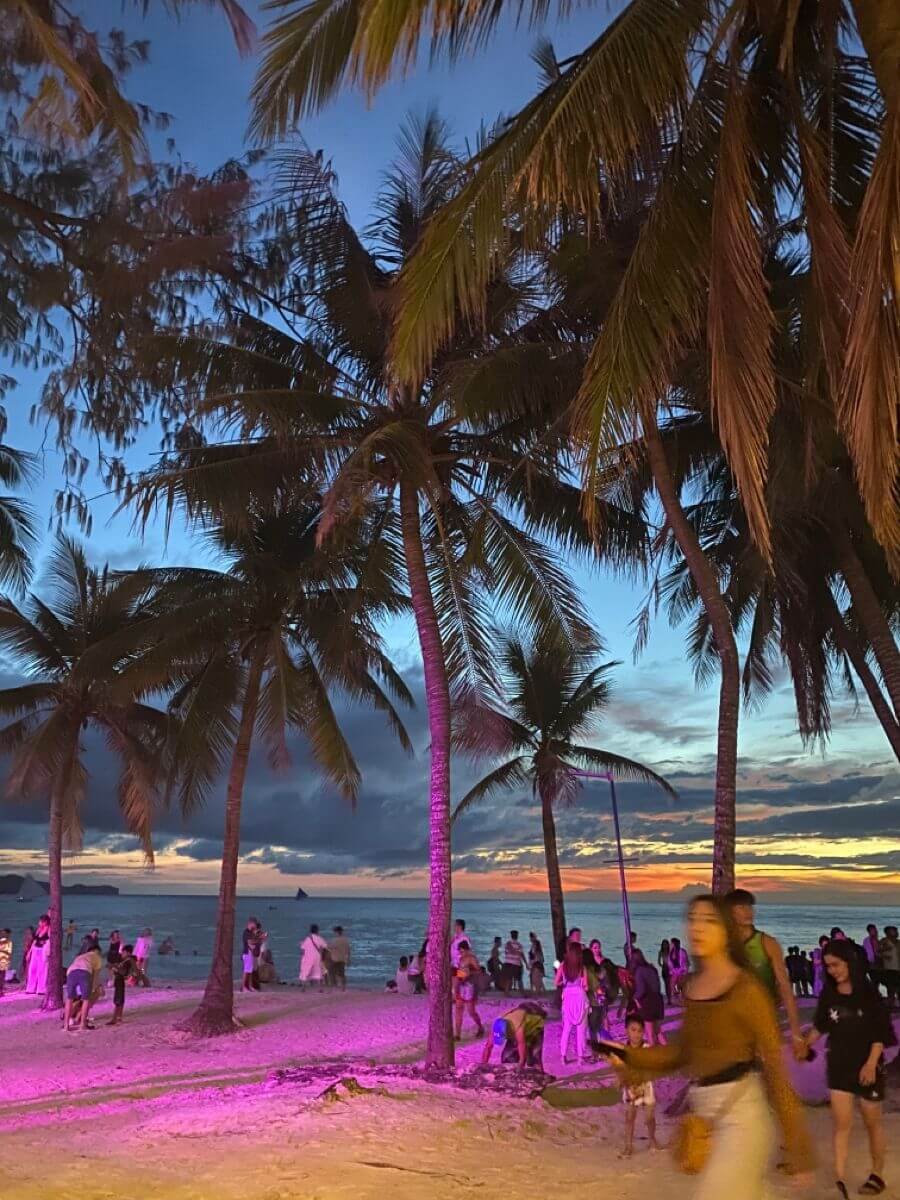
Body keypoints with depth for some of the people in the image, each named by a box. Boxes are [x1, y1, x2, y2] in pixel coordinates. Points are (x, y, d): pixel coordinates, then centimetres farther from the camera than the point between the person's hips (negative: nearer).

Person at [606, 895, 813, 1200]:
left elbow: (774, 1064, -13)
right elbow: (684, 1051, 12)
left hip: (740, 1113, -7)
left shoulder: (746, 989, -17)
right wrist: (630, 1058, 0)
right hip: (704, 1113, 7)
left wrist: (797, 1145, -10)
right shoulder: (692, 986, 4)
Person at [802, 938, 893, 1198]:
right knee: (841, 1122, -2)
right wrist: (805, 1044, -2)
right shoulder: (828, 994, -2)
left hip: (867, 1065, -2)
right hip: (839, 1065, 3)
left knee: (872, 1122, 13)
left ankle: (877, 1175, 32)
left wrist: (871, 1063, -19)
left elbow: (881, 1032, -11)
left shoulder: (868, 993, -12)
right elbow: (820, 1026, 8)